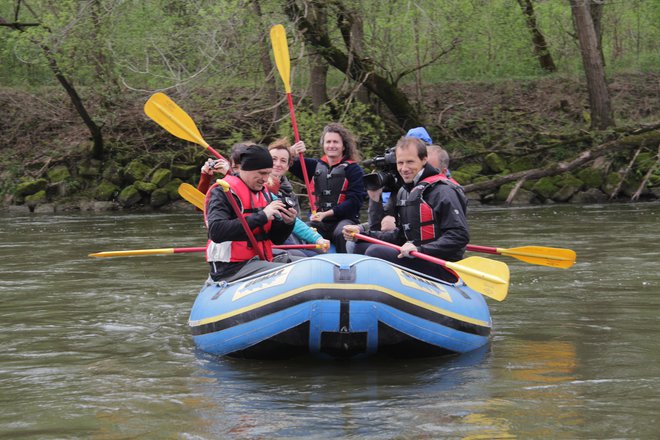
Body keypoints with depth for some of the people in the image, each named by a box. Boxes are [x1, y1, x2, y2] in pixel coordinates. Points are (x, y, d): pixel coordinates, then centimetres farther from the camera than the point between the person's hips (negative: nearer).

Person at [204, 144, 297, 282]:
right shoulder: (222, 192, -7)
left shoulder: (264, 193, 16)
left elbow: (277, 239, 20)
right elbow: (216, 232, -25)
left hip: (260, 262, 8)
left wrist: (287, 223, -4)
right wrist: (261, 216, -23)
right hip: (231, 270, -8)